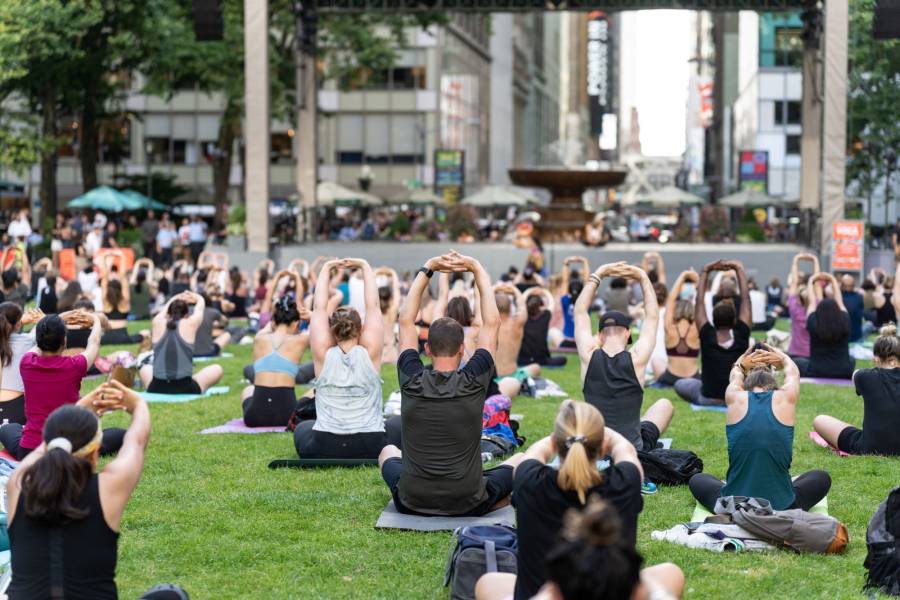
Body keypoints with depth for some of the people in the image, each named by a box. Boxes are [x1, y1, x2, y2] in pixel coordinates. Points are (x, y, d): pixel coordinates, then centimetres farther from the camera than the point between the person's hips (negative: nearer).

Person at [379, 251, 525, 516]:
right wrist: (477, 269, 2)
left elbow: (406, 320, 3)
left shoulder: (411, 381, -9)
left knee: (388, 452, 34)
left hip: (411, 503, 2)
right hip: (469, 504, -1)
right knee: (522, 461, 24)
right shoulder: (474, 382, -13)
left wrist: (426, 270, 4)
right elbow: (492, 322, -3)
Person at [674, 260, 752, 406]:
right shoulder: (741, 336, -12)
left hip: (708, 399, -1)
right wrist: (739, 269, -1)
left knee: (680, 384, 25)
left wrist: (706, 271, 0)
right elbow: (746, 298, -6)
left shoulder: (707, 336, -13)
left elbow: (699, 301, -5)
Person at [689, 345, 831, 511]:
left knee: (697, 480, 30)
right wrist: (779, 357, 47)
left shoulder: (736, 398, 3)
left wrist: (743, 363, 49)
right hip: (782, 507, 0)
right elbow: (793, 371, 27)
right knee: (822, 478, 28)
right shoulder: (785, 398, 3)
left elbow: (735, 375, 29)